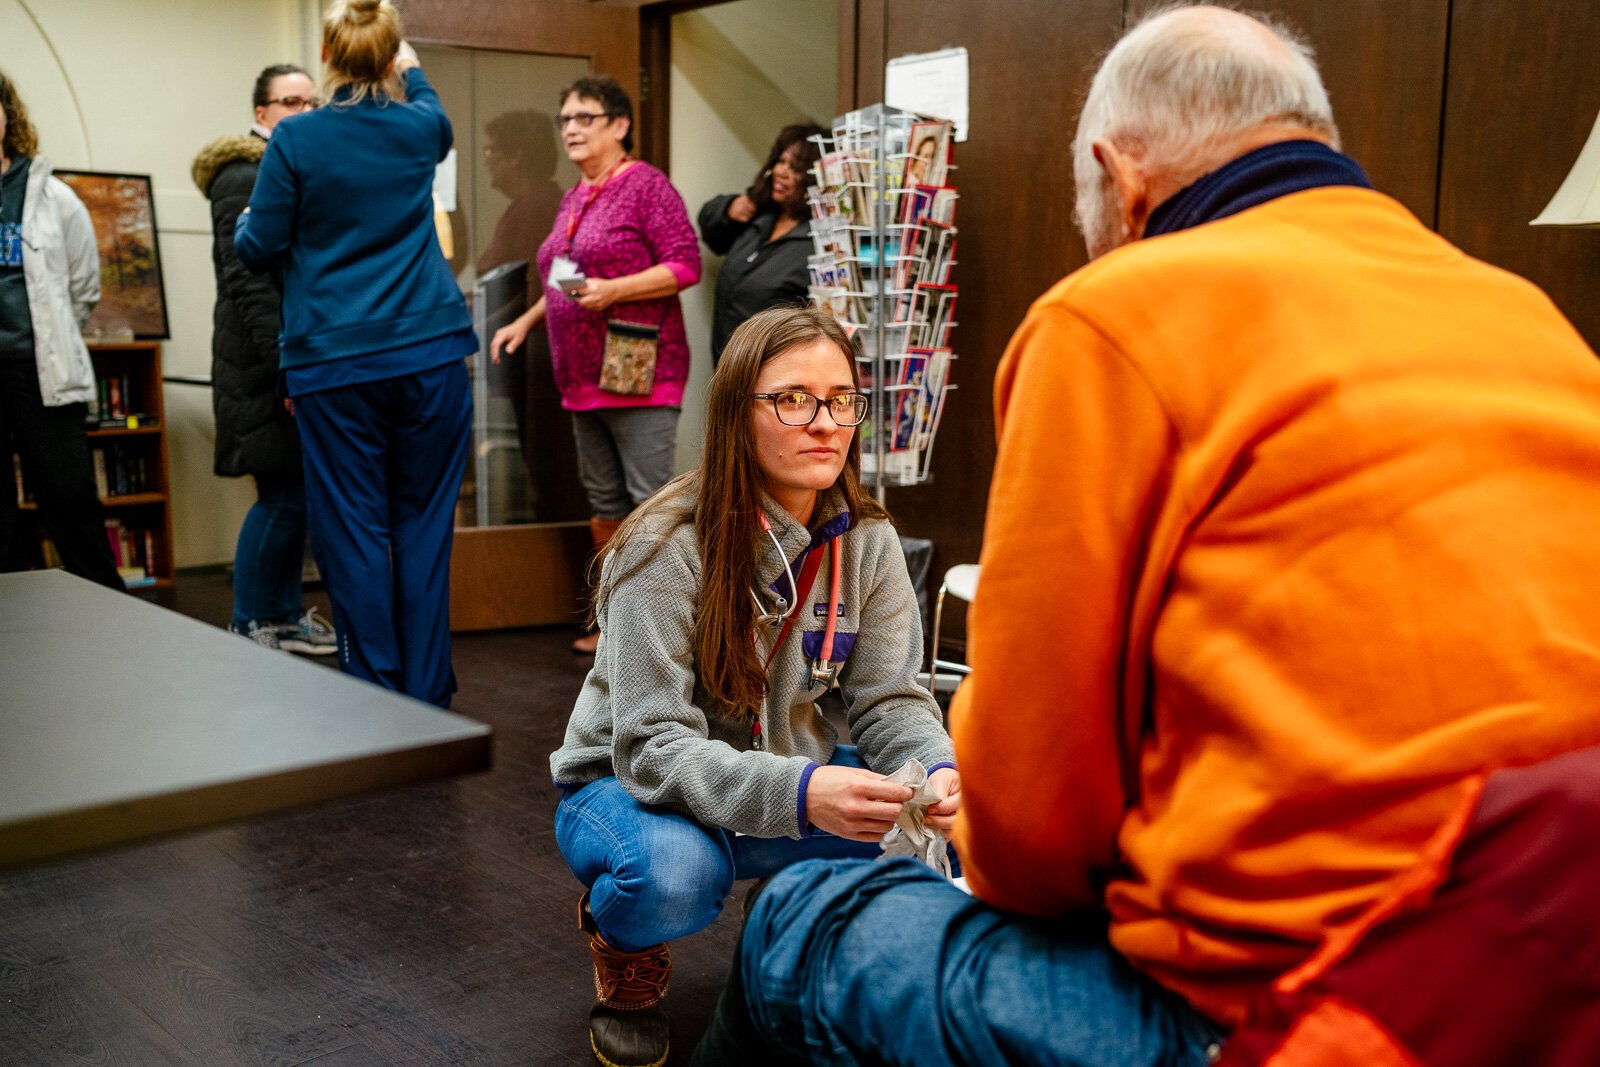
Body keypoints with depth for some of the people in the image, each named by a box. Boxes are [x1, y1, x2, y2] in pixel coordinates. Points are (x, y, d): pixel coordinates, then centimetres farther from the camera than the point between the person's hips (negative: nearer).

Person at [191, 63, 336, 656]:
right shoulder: (243, 176, -9)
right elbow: (246, 280, -17)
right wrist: (286, 366, -22)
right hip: (267, 362, -8)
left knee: (295, 494, 11)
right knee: (282, 495, -6)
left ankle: (285, 612, 21)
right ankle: (249, 627, 7)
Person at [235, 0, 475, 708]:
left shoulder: (295, 138, -6)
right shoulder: (419, 127, 3)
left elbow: (259, 249, -1)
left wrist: (244, 222, 21)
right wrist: (412, 72, 48)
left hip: (334, 363, -2)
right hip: (429, 353, 2)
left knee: (353, 530, 4)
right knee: (424, 524, 7)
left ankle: (378, 696, 9)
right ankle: (427, 696, 11)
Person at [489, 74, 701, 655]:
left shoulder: (646, 185, -6)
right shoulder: (573, 199, 19)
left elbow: (686, 263, -14)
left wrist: (613, 290, -21)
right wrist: (526, 320, 19)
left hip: (640, 374, -9)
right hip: (585, 379, 9)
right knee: (604, 506, 12)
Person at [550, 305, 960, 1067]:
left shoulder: (866, 542, -8)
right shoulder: (668, 547, -24)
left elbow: (888, 698, -7)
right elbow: (653, 748, -28)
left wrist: (936, 775, -31)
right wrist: (798, 792, -44)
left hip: (787, 777, 4)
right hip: (630, 787, -4)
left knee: (947, 826, -21)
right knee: (673, 871, -38)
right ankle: (623, 946, 1)